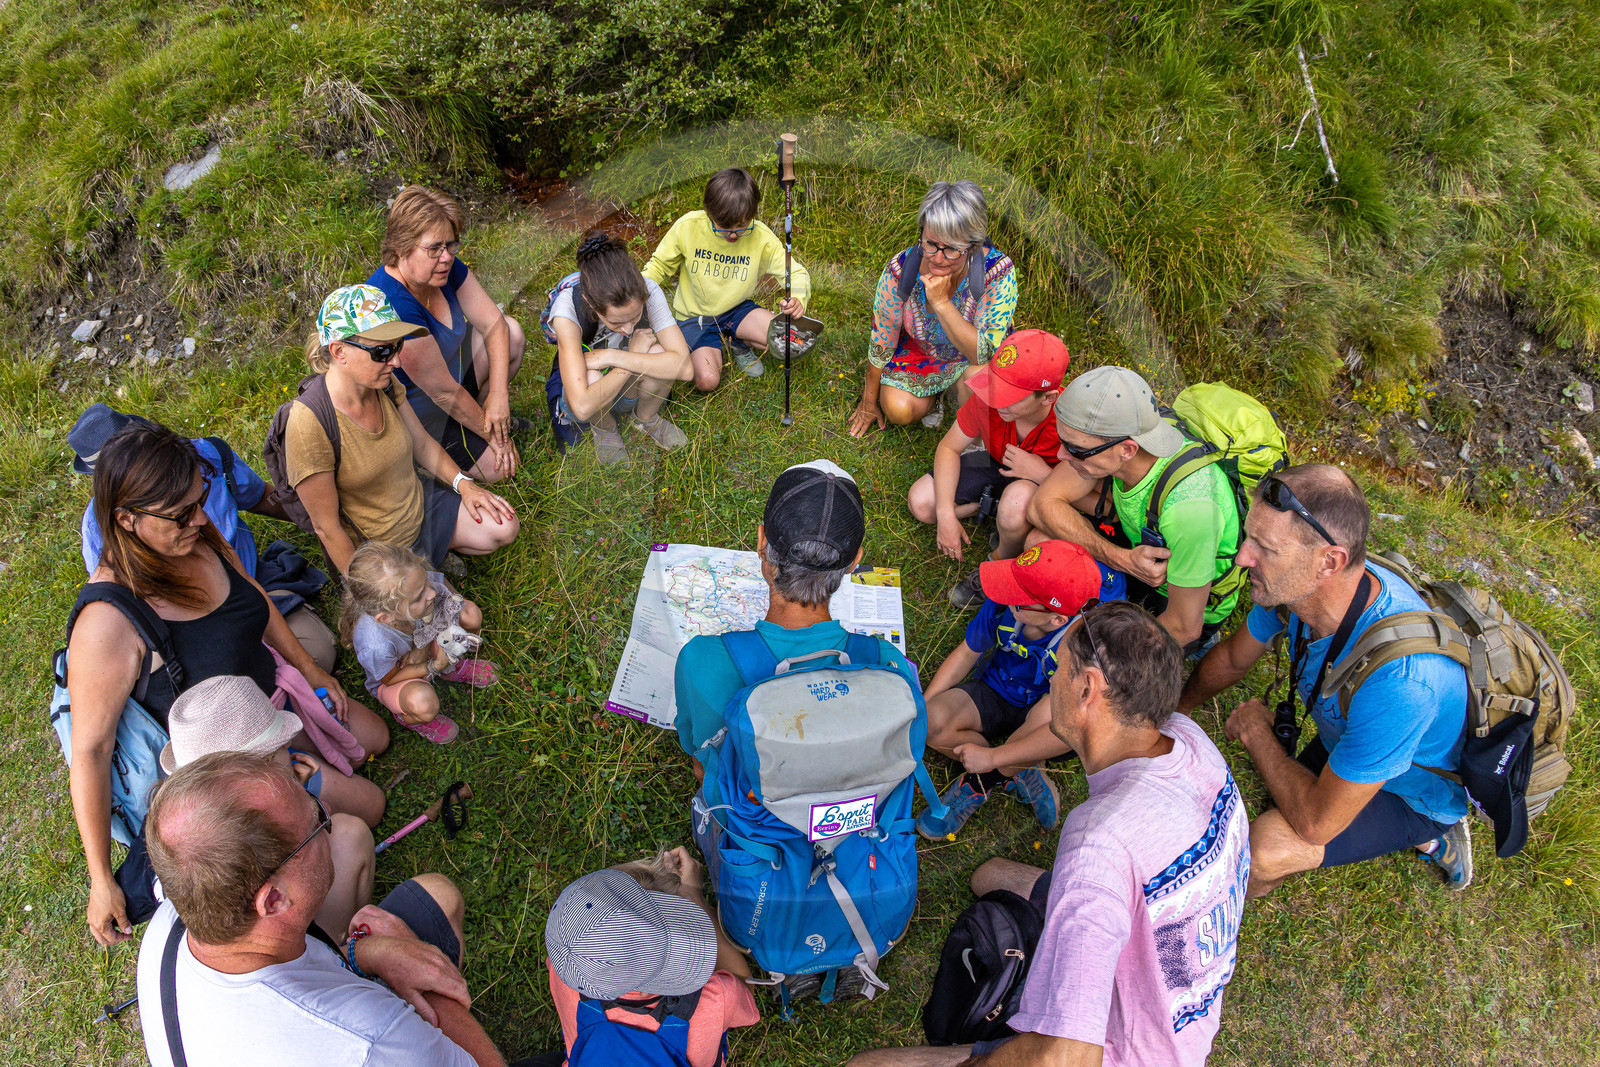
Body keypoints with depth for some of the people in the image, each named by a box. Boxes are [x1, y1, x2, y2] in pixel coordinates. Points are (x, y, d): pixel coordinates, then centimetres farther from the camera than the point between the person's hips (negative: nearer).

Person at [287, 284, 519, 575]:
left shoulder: (384, 385, -11)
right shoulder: (309, 426, -31)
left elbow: (422, 443, 9)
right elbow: (327, 528, -23)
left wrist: (463, 483, -3)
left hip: (421, 506, 6)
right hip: (377, 555, -6)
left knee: (505, 528, -1)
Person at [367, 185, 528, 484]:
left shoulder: (446, 268, -14)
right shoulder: (391, 305, -37)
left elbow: (493, 322, -8)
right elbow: (444, 390, -30)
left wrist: (498, 396, -19)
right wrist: (493, 436, -18)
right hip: (412, 410, -8)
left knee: (512, 331, -3)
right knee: (494, 468, -12)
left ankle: (482, 411, 12)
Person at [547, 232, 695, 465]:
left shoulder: (647, 290, -28)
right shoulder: (568, 308, -35)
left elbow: (684, 367, -36)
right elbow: (583, 407, -44)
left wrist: (611, 357, -39)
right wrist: (635, 355, -36)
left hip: (630, 384, 2)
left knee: (659, 356, -32)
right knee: (592, 377, -38)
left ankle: (646, 418, 3)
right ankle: (605, 428, -1)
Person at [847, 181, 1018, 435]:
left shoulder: (998, 271, -31)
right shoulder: (901, 269, -25)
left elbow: (984, 354, -35)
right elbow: (881, 341, -10)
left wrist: (942, 302, -42)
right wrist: (869, 401, 0)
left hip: (973, 359, -2)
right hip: (918, 351, 2)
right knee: (898, 410, -21)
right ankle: (933, 396, 14)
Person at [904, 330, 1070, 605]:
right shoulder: (987, 398, -30)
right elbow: (949, 448, -12)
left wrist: (1043, 474, -40)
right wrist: (946, 515, -20)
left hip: (1046, 479, -4)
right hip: (998, 463, 4)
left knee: (1017, 503, -39)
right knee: (920, 502, -11)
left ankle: (1003, 562, -5)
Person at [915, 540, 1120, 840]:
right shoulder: (1005, 602, -23)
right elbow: (967, 653, -4)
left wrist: (992, 756, -29)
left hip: (1041, 713, -3)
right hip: (996, 691, 3)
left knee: (1052, 711, -40)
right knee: (934, 722, -26)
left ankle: (979, 783, -14)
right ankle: (1023, 775, -4)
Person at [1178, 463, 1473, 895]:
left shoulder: (1399, 677, -41)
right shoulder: (1297, 583, -20)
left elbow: (1317, 823, -31)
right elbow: (1233, 657, 3)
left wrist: (1255, 730, -18)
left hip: (1410, 792, -7)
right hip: (1345, 745, 7)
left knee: (1266, 848, -26)